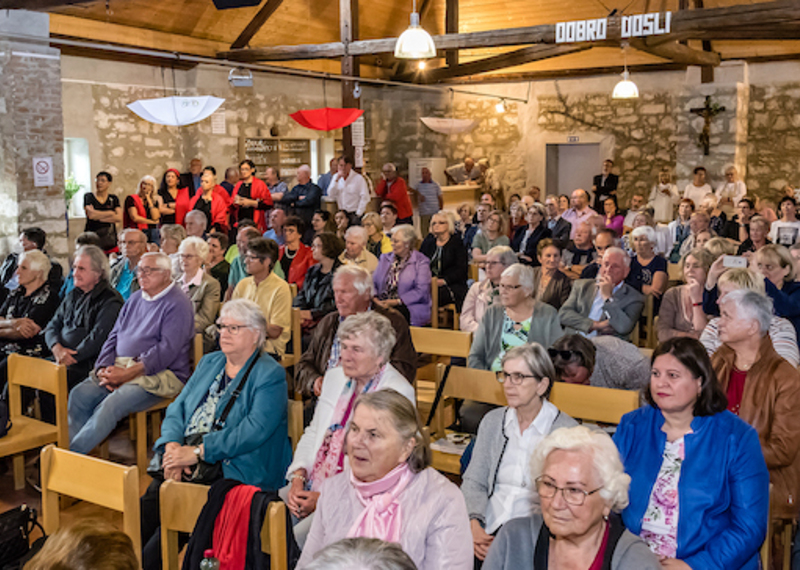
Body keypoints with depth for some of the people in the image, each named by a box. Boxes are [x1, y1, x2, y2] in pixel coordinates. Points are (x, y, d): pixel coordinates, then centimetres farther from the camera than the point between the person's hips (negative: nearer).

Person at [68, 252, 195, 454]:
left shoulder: (178, 305, -7)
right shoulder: (135, 299, 19)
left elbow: (166, 350, -16)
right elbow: (114, 337, 17)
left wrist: (127, 373, -20)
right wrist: (103, 368, -2)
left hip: (158, 374, -8)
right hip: (118, 368, 8)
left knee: (111, 405, -29)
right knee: (79, 394, -14)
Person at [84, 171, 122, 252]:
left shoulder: (113, 199, 11)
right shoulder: (88, 196, 5)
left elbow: (119, 218, -1)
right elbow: (91, 214, -10)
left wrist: (99, 217, -7)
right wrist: (110, 213, -1)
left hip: (110, 238, 2)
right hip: (92, 236, -2)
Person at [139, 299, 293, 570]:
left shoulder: (270, 376, -5)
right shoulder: (209, 362, 19)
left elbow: (253, 431, -16)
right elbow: (177, 408, 15)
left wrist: (198, 452, -19)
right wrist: (172, 445, -5)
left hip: (232, 472, -6)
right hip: (184, 459, 6)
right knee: (144, 513, -18)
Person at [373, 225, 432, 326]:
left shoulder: (421, 262, 2)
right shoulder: (385, 258, 20)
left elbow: (421, 291, -9)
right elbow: (373, 282, 15)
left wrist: (396, 302, -17)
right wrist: (375, 298, -7)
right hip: (381, 305, 4)